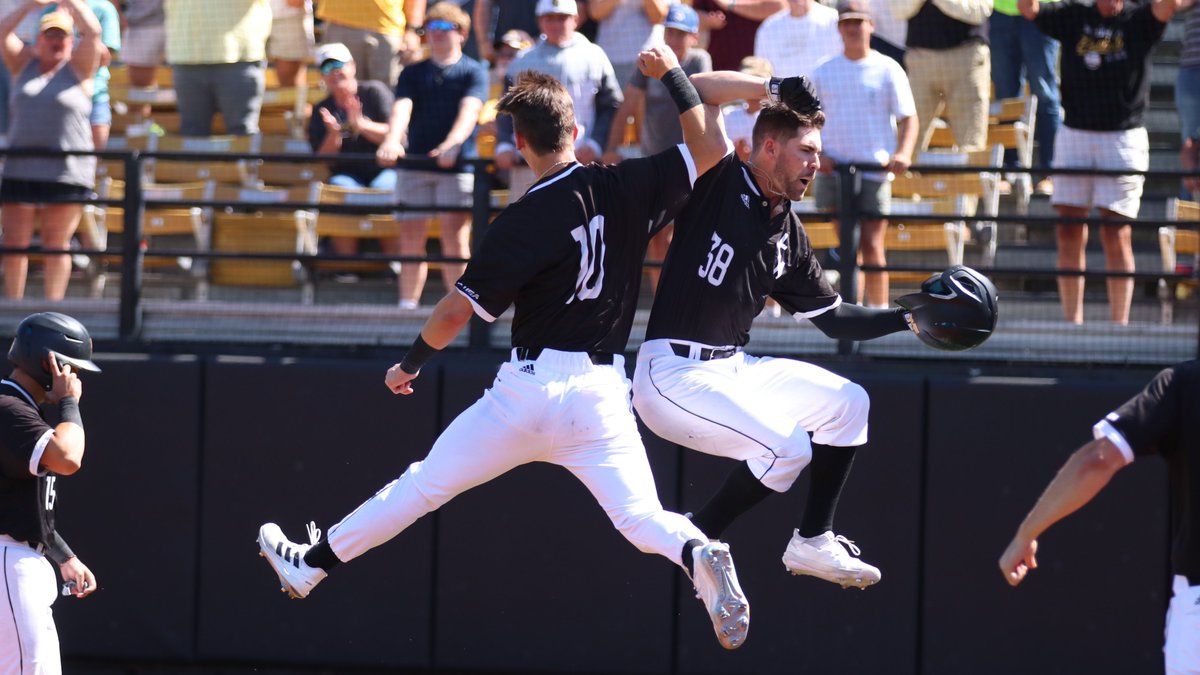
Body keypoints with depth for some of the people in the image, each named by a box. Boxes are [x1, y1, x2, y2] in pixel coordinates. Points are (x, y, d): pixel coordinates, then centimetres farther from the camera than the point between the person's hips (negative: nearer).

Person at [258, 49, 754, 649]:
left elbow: (456, 312, -11)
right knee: (640, 517, -3)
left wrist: (410, 365, 6)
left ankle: (310, 564, 27)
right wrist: (673, 74, 15)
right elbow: (708, 151, 6)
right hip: (603, 393, 2)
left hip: (530, 389, -2)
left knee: (425, 485, 13)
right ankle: (696, 554, -37)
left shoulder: (522, 222, -11)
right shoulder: (626, 188, -2)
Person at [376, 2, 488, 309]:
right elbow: (402, 108, -4)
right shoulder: (413, 73, 12)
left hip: (456, 166, -3)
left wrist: (453, 143, -32)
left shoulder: (473, 72, 4)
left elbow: (469, 110, -13)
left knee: (456, 238, -8)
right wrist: (391, 142, -25)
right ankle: (407, 305, 7)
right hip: (414, 163, 3)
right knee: (411, 238, 2)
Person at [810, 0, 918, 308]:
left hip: (874, 168, -2)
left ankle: (879, 308, -2)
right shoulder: (824, 72, 8)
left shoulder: (887, 70, 2)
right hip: (834, 168, 3)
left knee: (871, 245, -8)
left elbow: (908, 117, 0)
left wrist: (903, 153, -17)